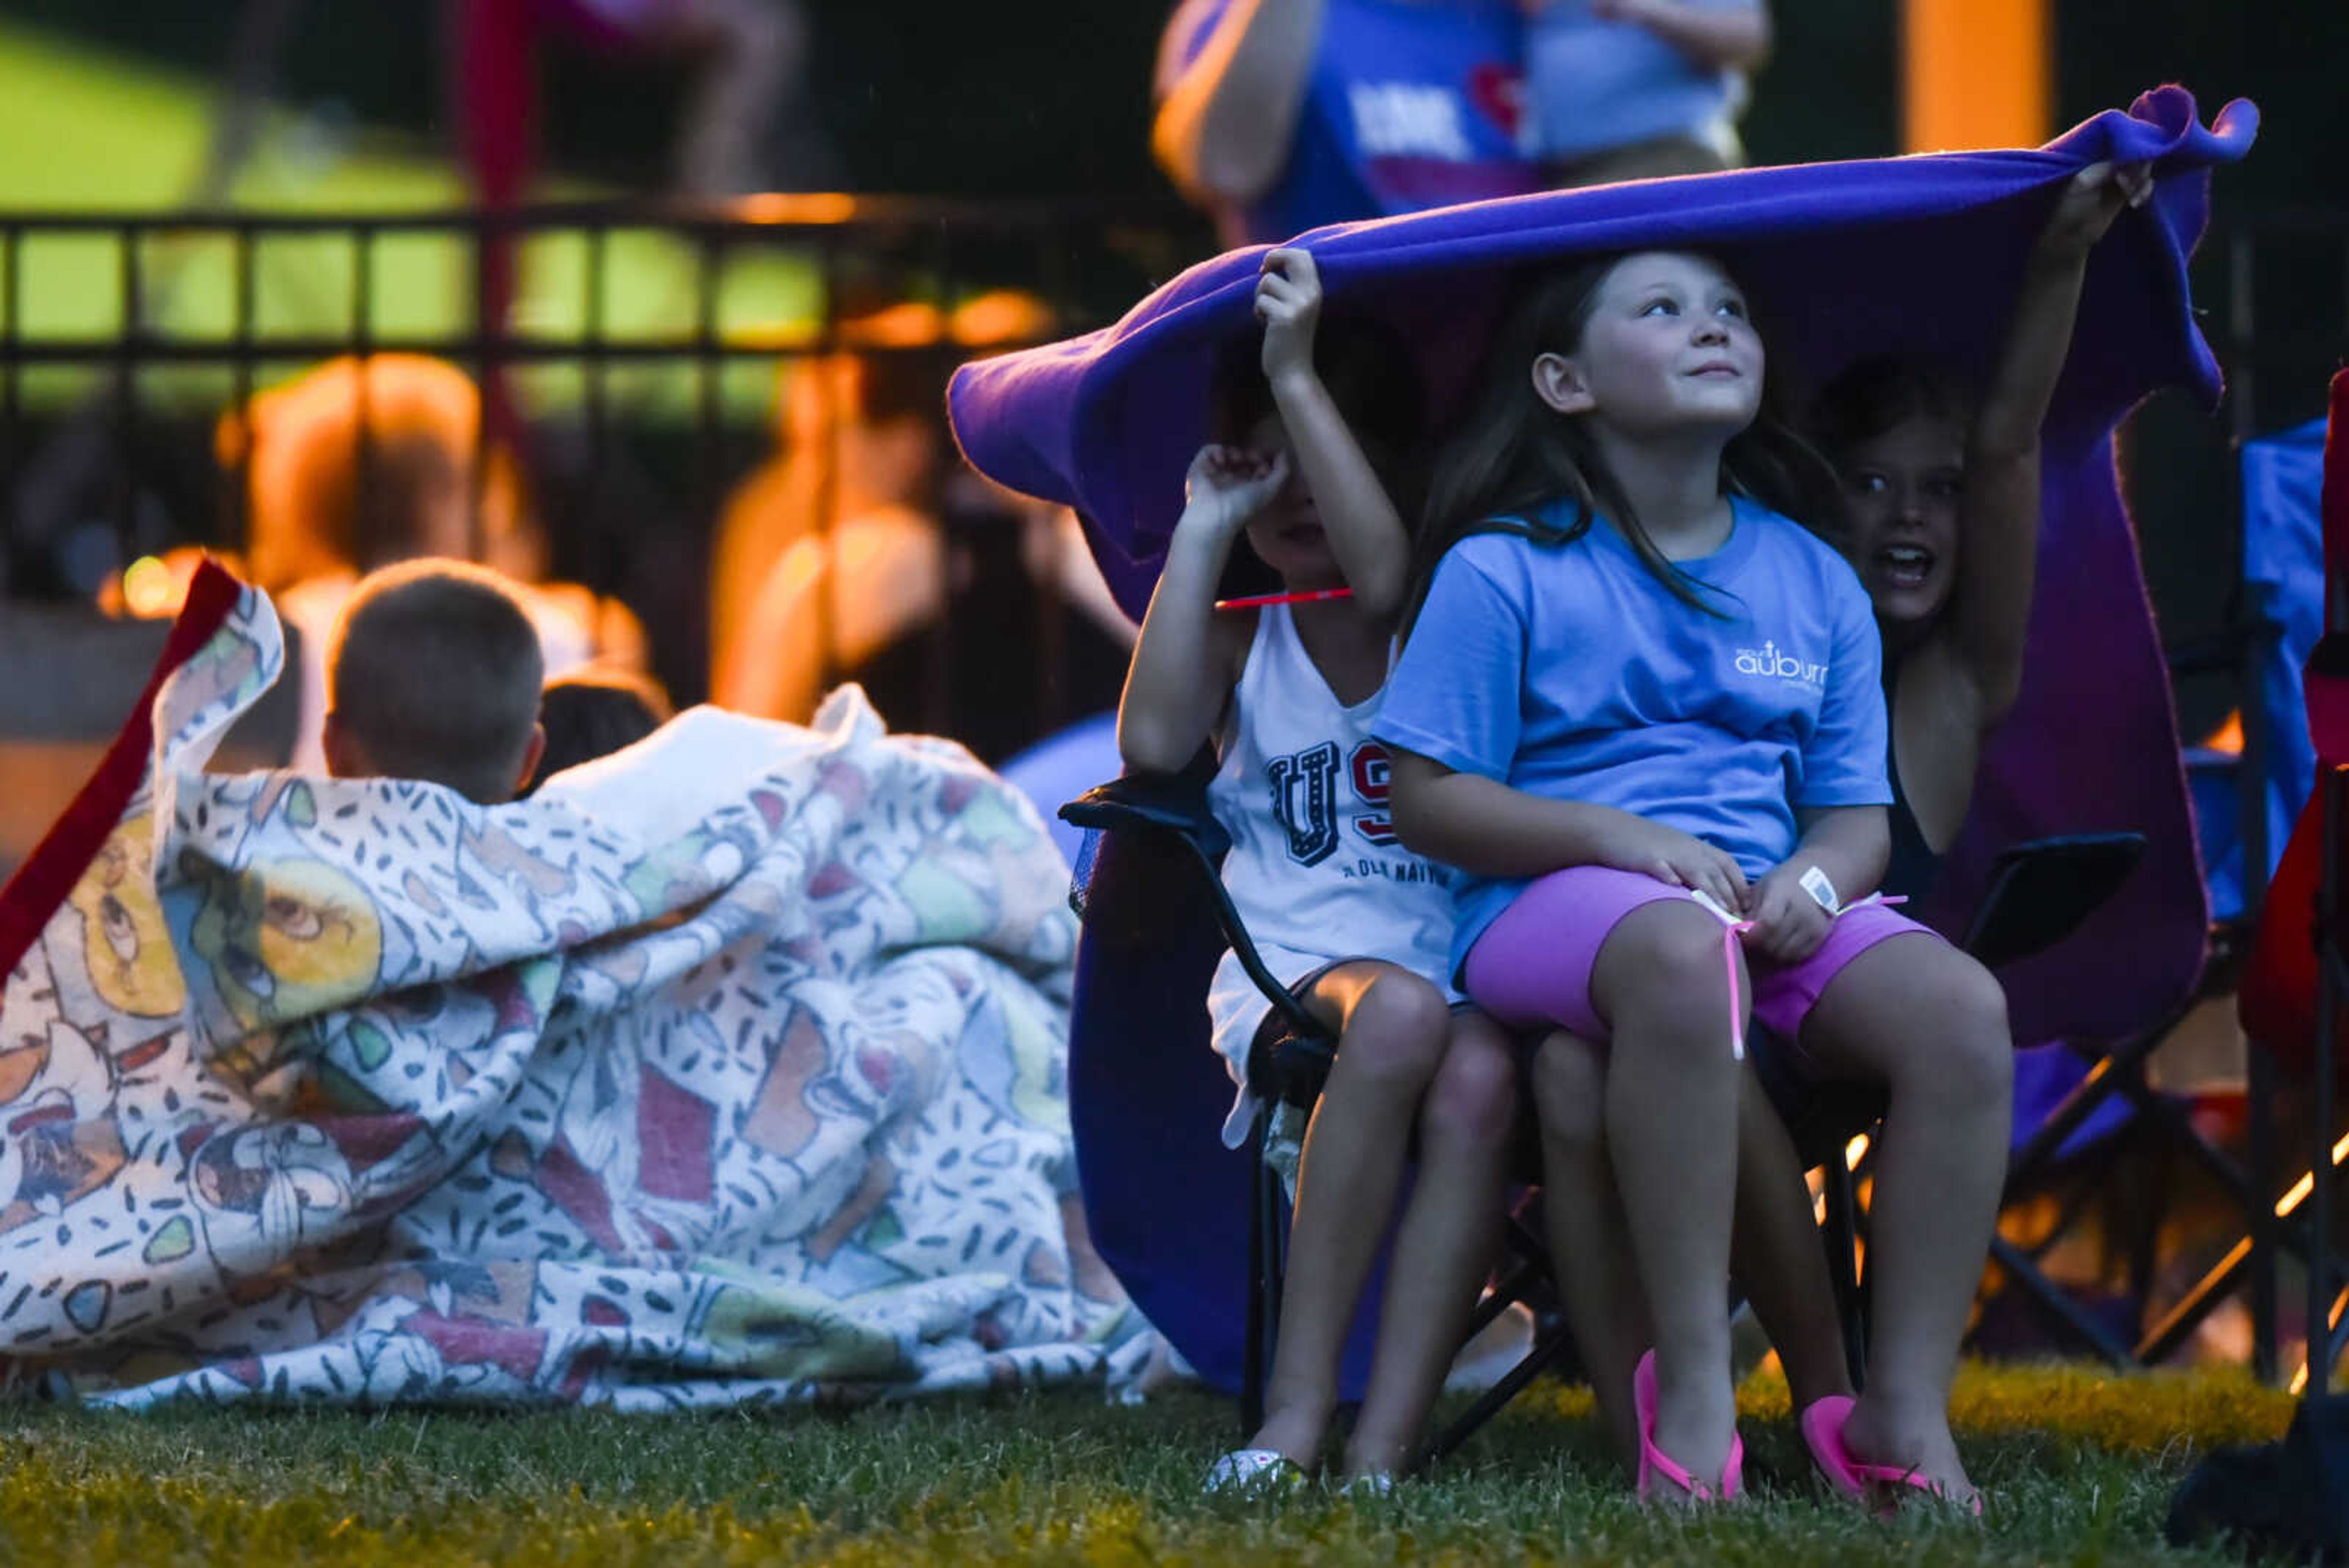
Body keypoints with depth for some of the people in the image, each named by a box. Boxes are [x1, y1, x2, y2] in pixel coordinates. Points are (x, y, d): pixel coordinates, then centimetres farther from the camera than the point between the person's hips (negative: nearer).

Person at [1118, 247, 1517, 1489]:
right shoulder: (1240, 643, 19)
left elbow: (1385, 578, -11)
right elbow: (1153, 741, -3)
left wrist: (1298, 377, -9)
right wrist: (1202, 528, 3)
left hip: (1461, 954, 0)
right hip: (1300, 967, 0)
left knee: (1479, 1077, -36)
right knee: (1398, 1013, -37)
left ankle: (1382, 1449, -40)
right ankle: (1297, 1412, -38)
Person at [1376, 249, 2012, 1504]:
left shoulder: (1815, 582, 16)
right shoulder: (1506, 571, 2)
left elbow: (1856, 813, 15)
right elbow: (1427, 799, -2)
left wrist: (1815, 879, -10)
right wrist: (1620, 837, -16)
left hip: (1767, 898, 5)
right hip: (1553, 904, -5)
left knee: (1960, 1007, -27)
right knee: (1681, 948, -42)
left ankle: (1911, 1402, -24)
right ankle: (1690, 1389, -38)